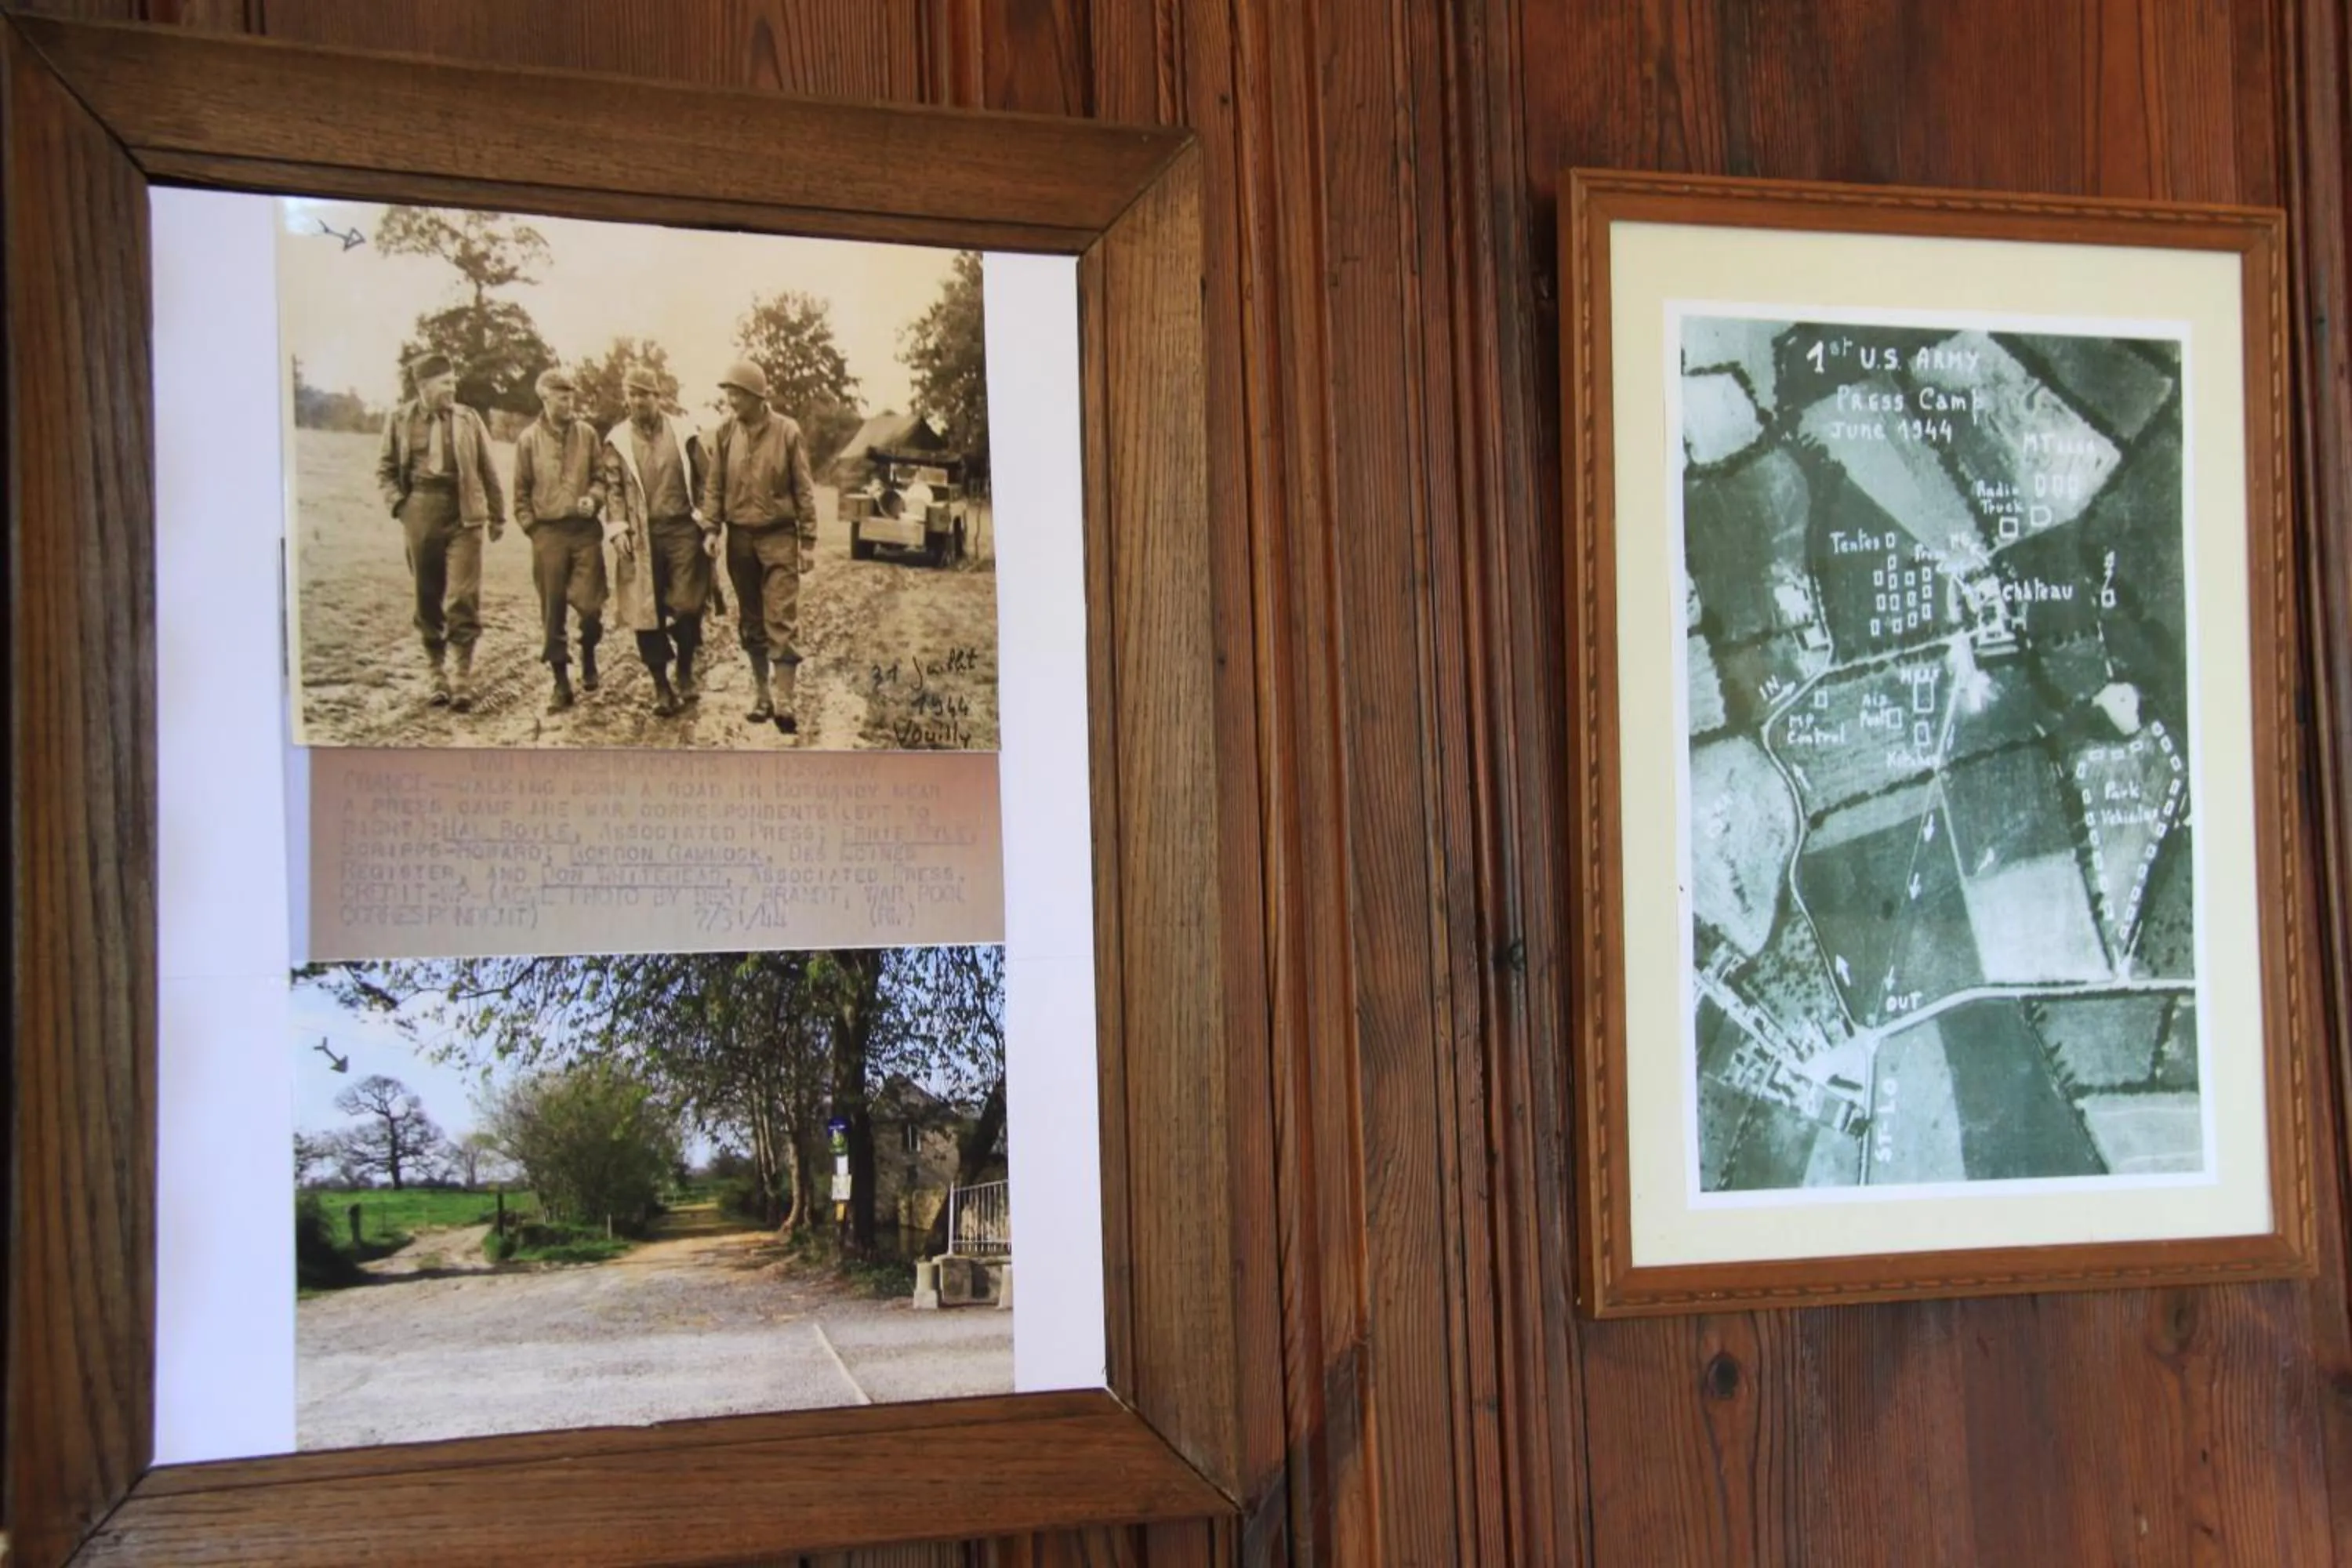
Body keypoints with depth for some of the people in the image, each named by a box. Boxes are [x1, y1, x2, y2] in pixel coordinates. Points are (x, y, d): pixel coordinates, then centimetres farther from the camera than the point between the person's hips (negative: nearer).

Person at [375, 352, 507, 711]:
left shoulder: (468, 419, 5)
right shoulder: (400, 420, 4)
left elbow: (488, 471, 9)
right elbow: (385, 469, 11)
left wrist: (497, 515, 9)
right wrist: (398, 504, -3)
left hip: (463, 515, -1)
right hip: (420, 515, 1)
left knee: (463, 598, -8)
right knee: (427, 598, 7)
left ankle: (464, 678, -2)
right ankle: (437, 675, 19)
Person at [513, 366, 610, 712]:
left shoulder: (587, 433, 5)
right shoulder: (528, 439, 2)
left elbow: (601, 476, 10)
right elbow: (521, 491, 6)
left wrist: (594, 499, -10)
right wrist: (531, 527, -1)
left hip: (585, 530, 0)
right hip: (548, 532, 0)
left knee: (590, 605, -6)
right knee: (553, 612, 2)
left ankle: (588, 657, 24)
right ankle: (561, 683, 11)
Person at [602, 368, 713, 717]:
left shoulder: (682, 433, 5)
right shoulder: (617, 440, 6)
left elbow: (704, 482, 4)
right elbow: (613, 488, 4)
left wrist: (710, 527, -2)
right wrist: (617, 528, -8)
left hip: (683, 531, 0)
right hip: (642, 537, 1)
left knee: (687, 607, -3)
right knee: (648, 612, 1)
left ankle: (685, 674, 18)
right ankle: (662, 686, 11)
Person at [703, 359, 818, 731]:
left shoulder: (787, 432, -6)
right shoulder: (725, 432, 1)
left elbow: (804, 490, -3)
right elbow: (714, 487, 6)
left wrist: (808, 541, -5)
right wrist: (709, 530, -3)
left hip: (778, 536, -3)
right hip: (740, 536, 3)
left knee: (782, 619, -7)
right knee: (750, 621, 11)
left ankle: (784, 702, -7)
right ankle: (761, 694, 21)